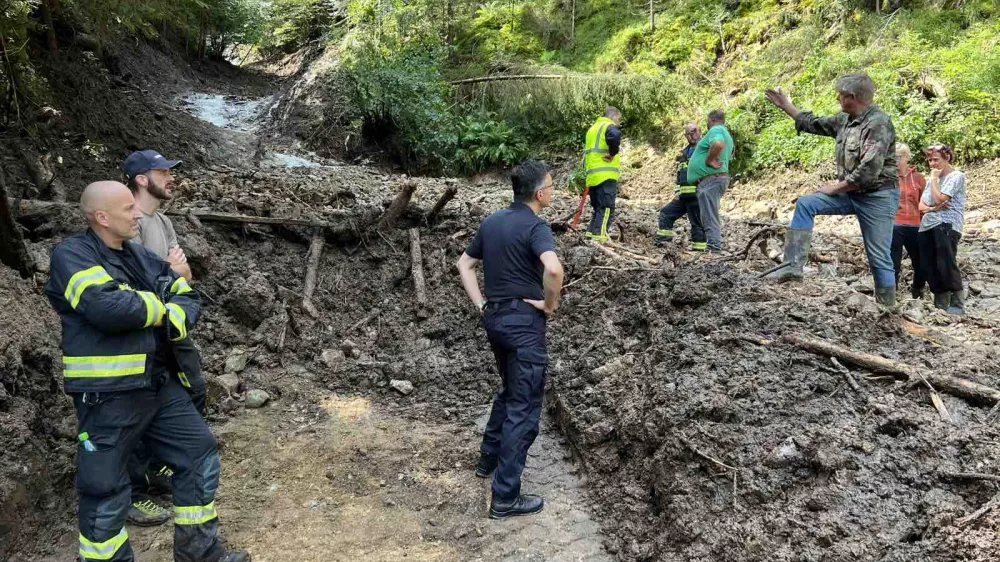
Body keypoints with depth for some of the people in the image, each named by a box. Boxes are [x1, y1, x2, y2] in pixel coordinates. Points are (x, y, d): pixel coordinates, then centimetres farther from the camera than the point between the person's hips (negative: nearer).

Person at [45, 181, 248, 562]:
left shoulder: (141, 256, 13)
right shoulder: (72, 254, -10)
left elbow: (189, 299, 11)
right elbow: (107, 307, -27)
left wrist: (173, 319, -13)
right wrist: (159, 307, -9)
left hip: (159, 385, 8)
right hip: (107, 395, -8)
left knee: (199, 453, 12)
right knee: (105, 488, 2)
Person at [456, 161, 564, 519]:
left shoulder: (492, 222, 9)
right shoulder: (535, 227, -15)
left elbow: (464, 264, 17)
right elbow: (554, 268, -34)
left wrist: (481, 305, 12)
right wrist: (550, 304, -17)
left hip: (494, 317, 8)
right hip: (524, 321, -8)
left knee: (509, 391, 28)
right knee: (524, 407, -1)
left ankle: (489, 458, 40)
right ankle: (505, 498, 2)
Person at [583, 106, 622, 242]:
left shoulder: (593, 128, 24)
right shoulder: (609, 126, -5)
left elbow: (587, 151, 26)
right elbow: (614, 136, -29)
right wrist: (613, 153, -17)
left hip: (592, 176, 8)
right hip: (606, 176, -8)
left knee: (598, 209, 17)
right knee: (606, 210, -9)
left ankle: (590, 235, 16)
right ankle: (599, 239, -16)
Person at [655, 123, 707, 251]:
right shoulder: (684, 153, 20)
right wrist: (678, 191, 16)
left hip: (696, 195, -8)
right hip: (684, 196, 8)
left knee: (697, 222, -4)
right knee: (666, 212, 12)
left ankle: (698, 249, 2)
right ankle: (662, 240, 15)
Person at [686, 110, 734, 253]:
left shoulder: (715, 130, -11)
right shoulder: (726, 134, 22)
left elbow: (718, 144, -33)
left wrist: (708, 161, -22)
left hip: (710, 179, -11)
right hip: (718, 178, 11)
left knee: (710, 217, -11)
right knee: (710, 216, 17)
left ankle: (714, 249, -14)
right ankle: (715, 246, 21)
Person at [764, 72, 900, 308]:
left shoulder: (878, 124, -20)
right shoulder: (845, 119, 5)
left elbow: (869, 171, -26)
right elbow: (814, 123, 22)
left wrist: (837, 187, -16)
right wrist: (786, 106, 24)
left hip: (877, 196, -8)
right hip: (850, 193, 8)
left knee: (879, 258, -3)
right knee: (805, 204, -8)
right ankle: (793, 266, -11)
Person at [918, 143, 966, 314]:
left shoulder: (956, 176, -1)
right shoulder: (931, 180, 23)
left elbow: (939, 199, -13)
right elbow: (921, 206, 15)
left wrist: (934, 179, 0)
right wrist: (933, 208, -7)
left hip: (946, 226, -7)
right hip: (927, 227, 7)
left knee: (946, 265, -16)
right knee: (930, 268, 3)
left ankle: (957, 305, -12)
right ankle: (940, 306, 10)